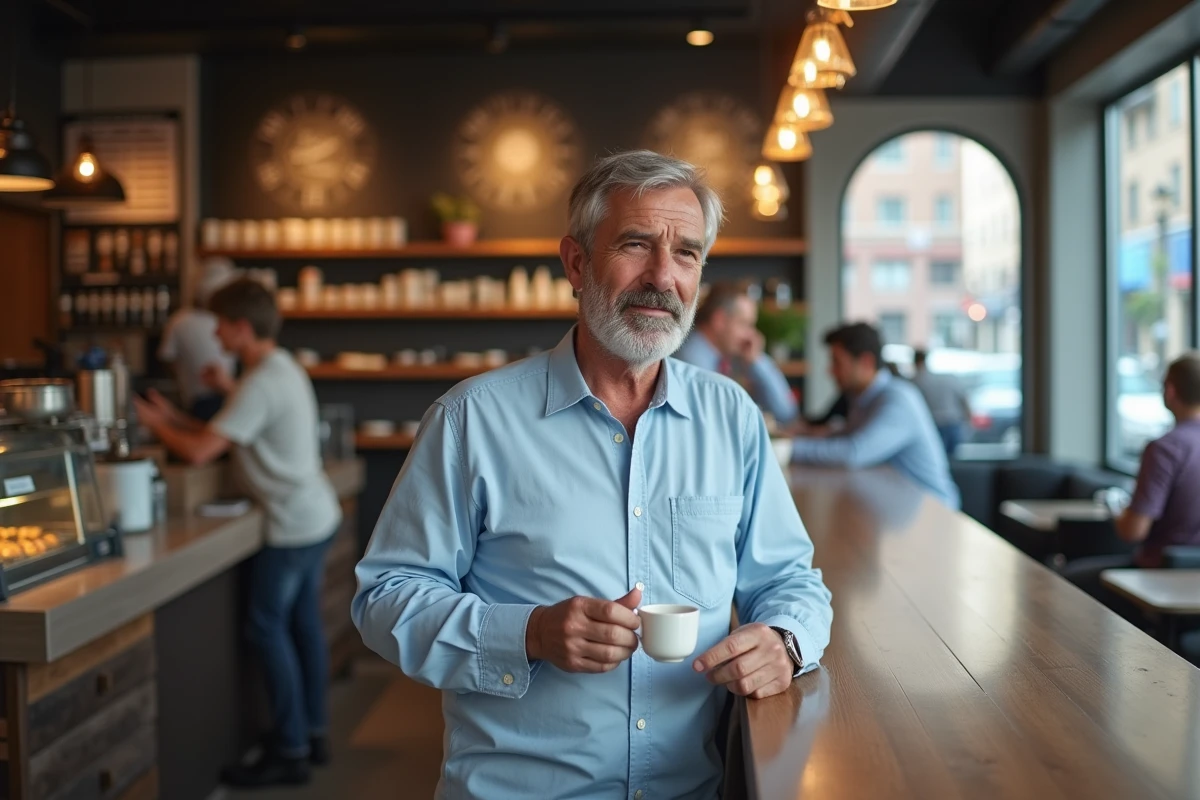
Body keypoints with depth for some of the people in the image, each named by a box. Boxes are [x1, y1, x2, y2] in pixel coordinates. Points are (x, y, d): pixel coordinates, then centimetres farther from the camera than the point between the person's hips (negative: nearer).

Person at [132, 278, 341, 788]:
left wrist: (156, 424, -4)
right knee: (303, 623, 15)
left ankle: (289, 752, 5)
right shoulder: (284, 368, 11)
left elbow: (199, 453, -21)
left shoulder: (261, 384, -20)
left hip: (293, 525, -10)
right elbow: (228, 437, 17)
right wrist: (175, 418, 12)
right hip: (316, 516, 10)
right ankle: (312, 732, 25)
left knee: (268, 629, -1)